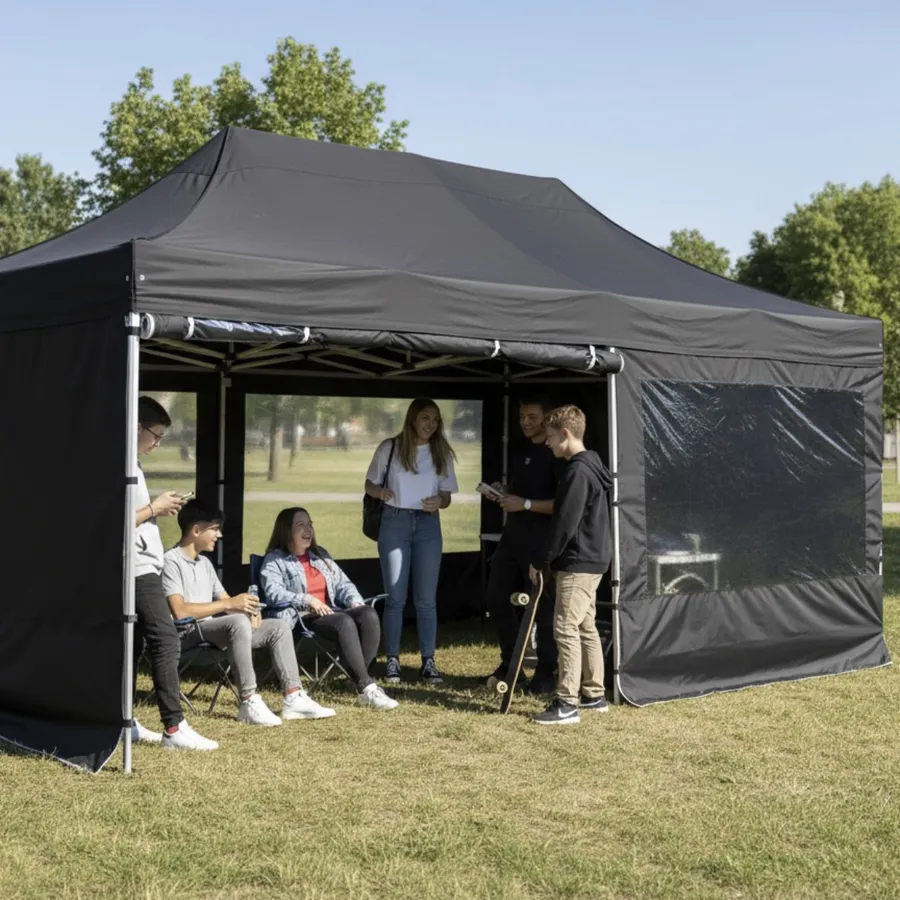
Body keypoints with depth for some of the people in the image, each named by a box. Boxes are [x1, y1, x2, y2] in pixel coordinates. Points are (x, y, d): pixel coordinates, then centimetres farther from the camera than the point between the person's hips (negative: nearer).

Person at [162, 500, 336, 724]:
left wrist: (247, 608, -4)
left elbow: (223, 600, 21)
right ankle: (249, 702, -35)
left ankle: (293, 698, -7)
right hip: (187, 634, -10)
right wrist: (229, 604, -20)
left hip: (211, 632, 10)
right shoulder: (171, 561, -10)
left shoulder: (204, 563, 21)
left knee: (279, 627, 1)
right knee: (238, 622, -36)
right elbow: (179, 611, -22)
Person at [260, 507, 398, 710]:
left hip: (330, 612, 6)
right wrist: (308, 601, -23)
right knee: (345, 622, -35)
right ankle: (367, 688, -37)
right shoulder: (275, 561, 4)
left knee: (368, 614, -25)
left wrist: (355, 601, -1)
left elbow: (343, 583, 21)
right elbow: (273, 592, -14)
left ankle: (362, 683, -30)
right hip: (302, 618, -6)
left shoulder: (321, 555, 25)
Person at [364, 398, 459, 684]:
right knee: (395, 597, 0)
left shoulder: (442, 453, 5)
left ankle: (428, 661, 7)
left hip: (428, 525, 2)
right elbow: (369, 484, 6)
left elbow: (446, 496, 8)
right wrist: (380, 492, -16)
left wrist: (438, 502, -15)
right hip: (395, 523, -2)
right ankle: (392, 660, 7)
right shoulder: (390, 448, -1)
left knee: (426, 598, 2)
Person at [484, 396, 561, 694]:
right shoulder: (519, 448, 14)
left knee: (543, 606, -2)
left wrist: (526, 504, -20)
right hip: (512, 535, 8)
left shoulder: (555, 454, -11)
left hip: (541, 541, -8)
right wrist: (502, 491, 6)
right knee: (498, 598, 11)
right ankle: (510, 663, 23)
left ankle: (547, 672, 8)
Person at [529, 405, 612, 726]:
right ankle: (594, 695, 23)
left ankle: (566, 704, -9)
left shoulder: (578, 471, -18)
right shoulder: (590, 467, 15)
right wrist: (549, 559, 18)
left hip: (578, 563, -11)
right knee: (585, 627, 15)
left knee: (566, 628, -9)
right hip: (590, 560, 11)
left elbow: (564, 525, -20)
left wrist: (540, 561, -12)